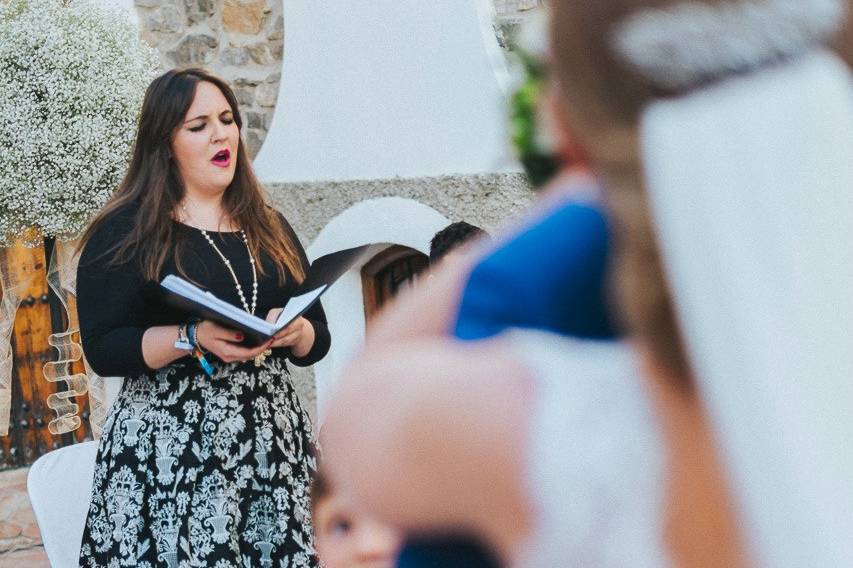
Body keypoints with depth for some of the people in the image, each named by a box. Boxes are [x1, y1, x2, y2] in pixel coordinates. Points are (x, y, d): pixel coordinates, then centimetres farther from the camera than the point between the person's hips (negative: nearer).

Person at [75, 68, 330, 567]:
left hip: (273, 439, 4)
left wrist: (293, 332, -8)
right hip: (170, 449, -4)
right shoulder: (127, 232, -1)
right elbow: (103, 349, -8)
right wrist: (194, 339, -21)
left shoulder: (270, 228, 14)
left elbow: (319, 339, 14)